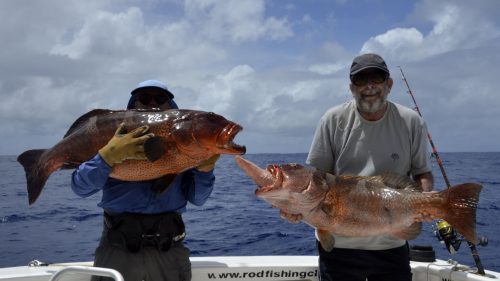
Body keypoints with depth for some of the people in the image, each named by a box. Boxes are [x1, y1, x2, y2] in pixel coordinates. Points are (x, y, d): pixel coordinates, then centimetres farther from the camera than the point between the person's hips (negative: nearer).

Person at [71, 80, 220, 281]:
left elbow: (197, 198, 6)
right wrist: (109, 155, -19)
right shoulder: (113, 139, 5)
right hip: (118, 247, -1)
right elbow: (79, 187, -5)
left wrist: (205, 167, -11)